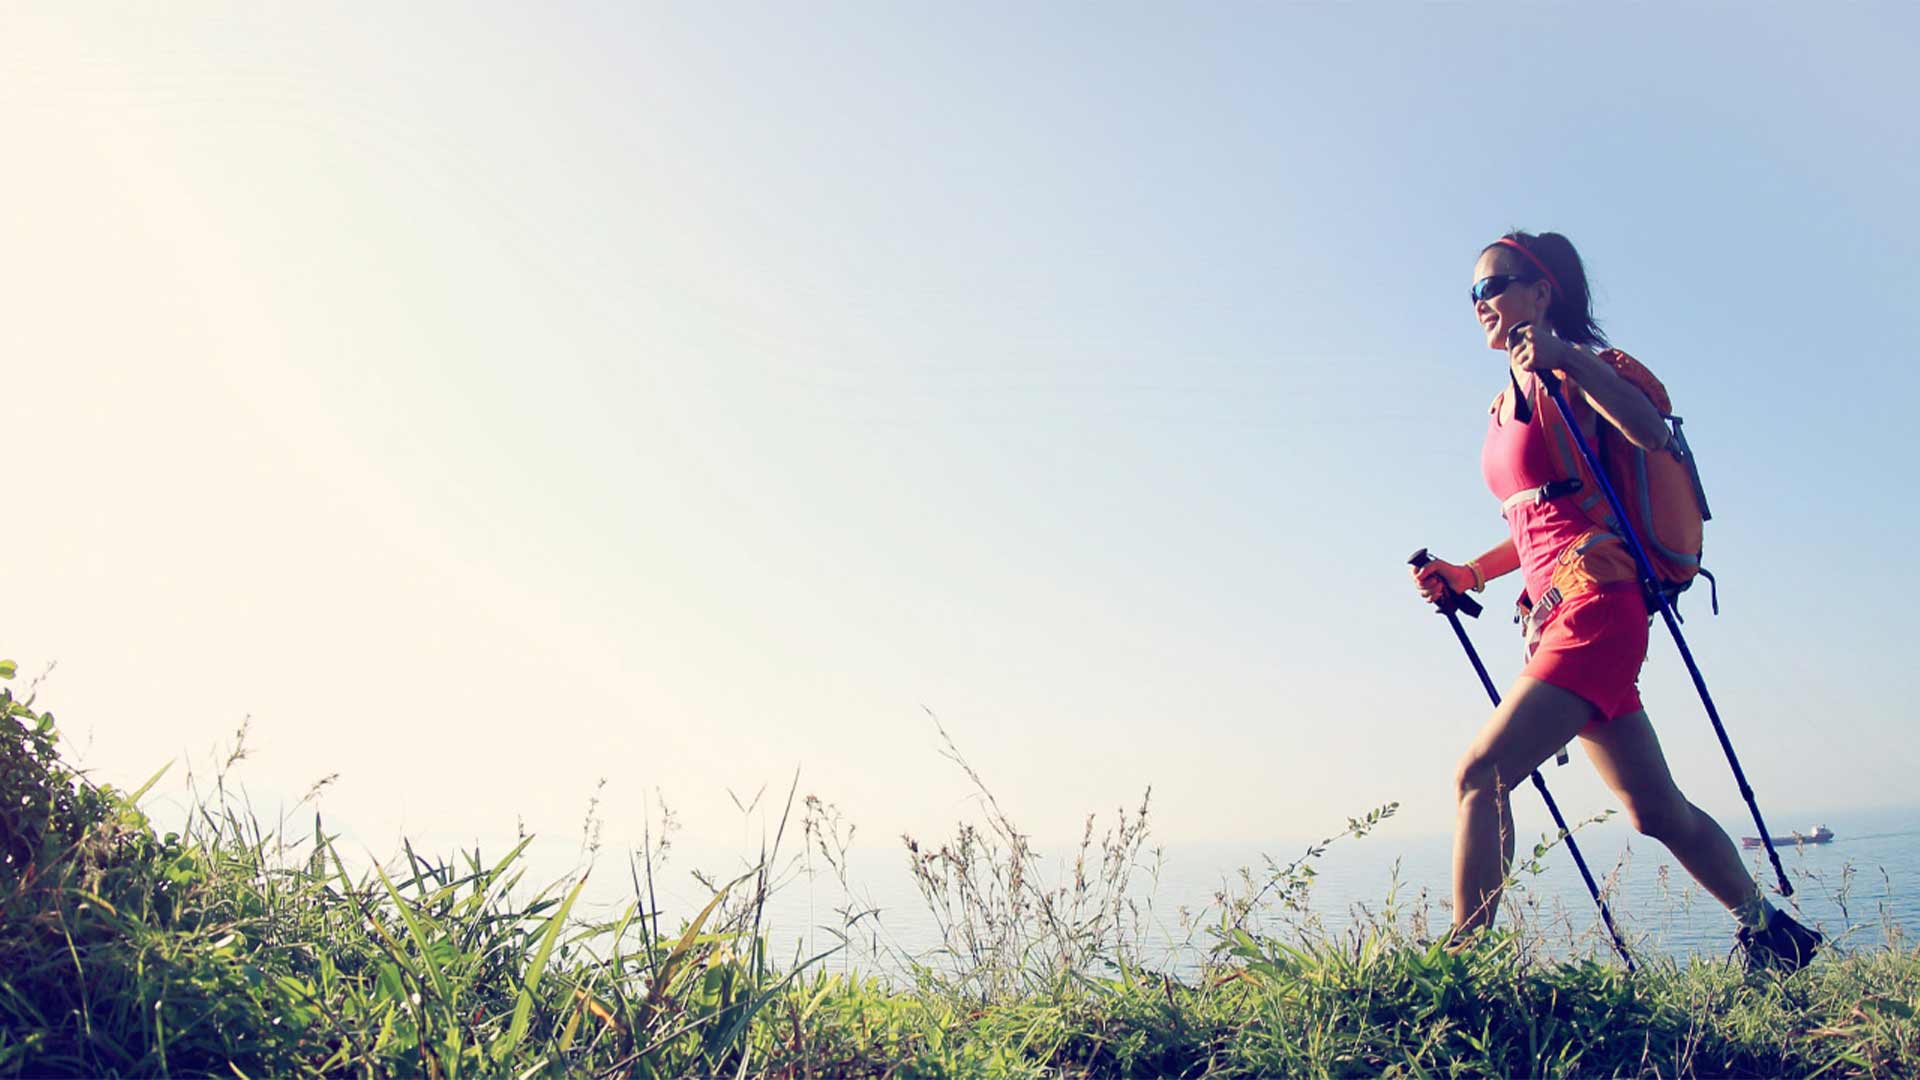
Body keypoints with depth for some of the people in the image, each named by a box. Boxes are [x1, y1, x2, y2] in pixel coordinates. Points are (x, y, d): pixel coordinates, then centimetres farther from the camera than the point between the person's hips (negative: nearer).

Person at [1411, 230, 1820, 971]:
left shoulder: (1573, 370, -2)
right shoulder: (1506, 406, 20)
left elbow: (1652, 431, -22)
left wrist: (1564, 359, -30)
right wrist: (1468, 574, 15)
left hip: (1595, 606, -9)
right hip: (1556, 617, 9)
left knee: (1479, 775, -19)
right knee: (1655, 808, 15)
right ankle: (1769, 931, 29)